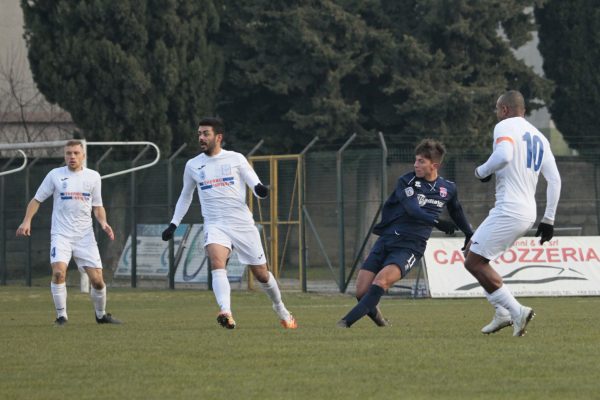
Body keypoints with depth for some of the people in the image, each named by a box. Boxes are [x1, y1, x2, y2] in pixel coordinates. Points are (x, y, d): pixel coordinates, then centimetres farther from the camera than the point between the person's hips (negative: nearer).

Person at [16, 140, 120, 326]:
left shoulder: (93, 176, 8)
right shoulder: (55, 175, 2)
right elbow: (37, 199, 7)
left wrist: (103, 223, -3)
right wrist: (27, 221, -6)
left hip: (85, 235, 2)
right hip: (61, 234, -2)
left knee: (97, 280, -2)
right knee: (59, 271, -24)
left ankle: (101, 315, 22)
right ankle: (61, 315, -11)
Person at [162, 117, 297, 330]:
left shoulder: (236, 159, 2)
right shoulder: (193, 166, 9)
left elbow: (255, 185, -1)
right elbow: (185, 196, 24)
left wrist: (260, 188, -26)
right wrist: (173, 224, 20)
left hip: (243, 224, -1)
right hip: (215, 224, 1)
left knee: (261, 273, 7)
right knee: (217, 262, -29)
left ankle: (281, 310, 33)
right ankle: (226, 313, -44)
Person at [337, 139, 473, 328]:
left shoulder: (448, 189, 9)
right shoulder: (406, 182, 0)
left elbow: (456, 212, 30)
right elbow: (413, 210, -17)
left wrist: (469, 234, 38)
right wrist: (437, 222, -31)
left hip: (410, 246, -1)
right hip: (386, 240, 1)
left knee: (381, 281, -27)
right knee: (362, 291, -8)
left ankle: (346, 322, -26)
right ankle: (373, 312, 26)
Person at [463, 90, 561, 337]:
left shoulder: (505, 127, -5)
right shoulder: (539, 137, 19)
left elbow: (504, 156, -27)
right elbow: (554, 180, 15)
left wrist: (482, 171, -7)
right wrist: (548, 220, 17)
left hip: (508, 212, -9)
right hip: (528, 213, 9)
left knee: (474, 262, -5)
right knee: (472, 253, 19)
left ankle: (515, 311, -11)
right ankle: (502, 313, 11)